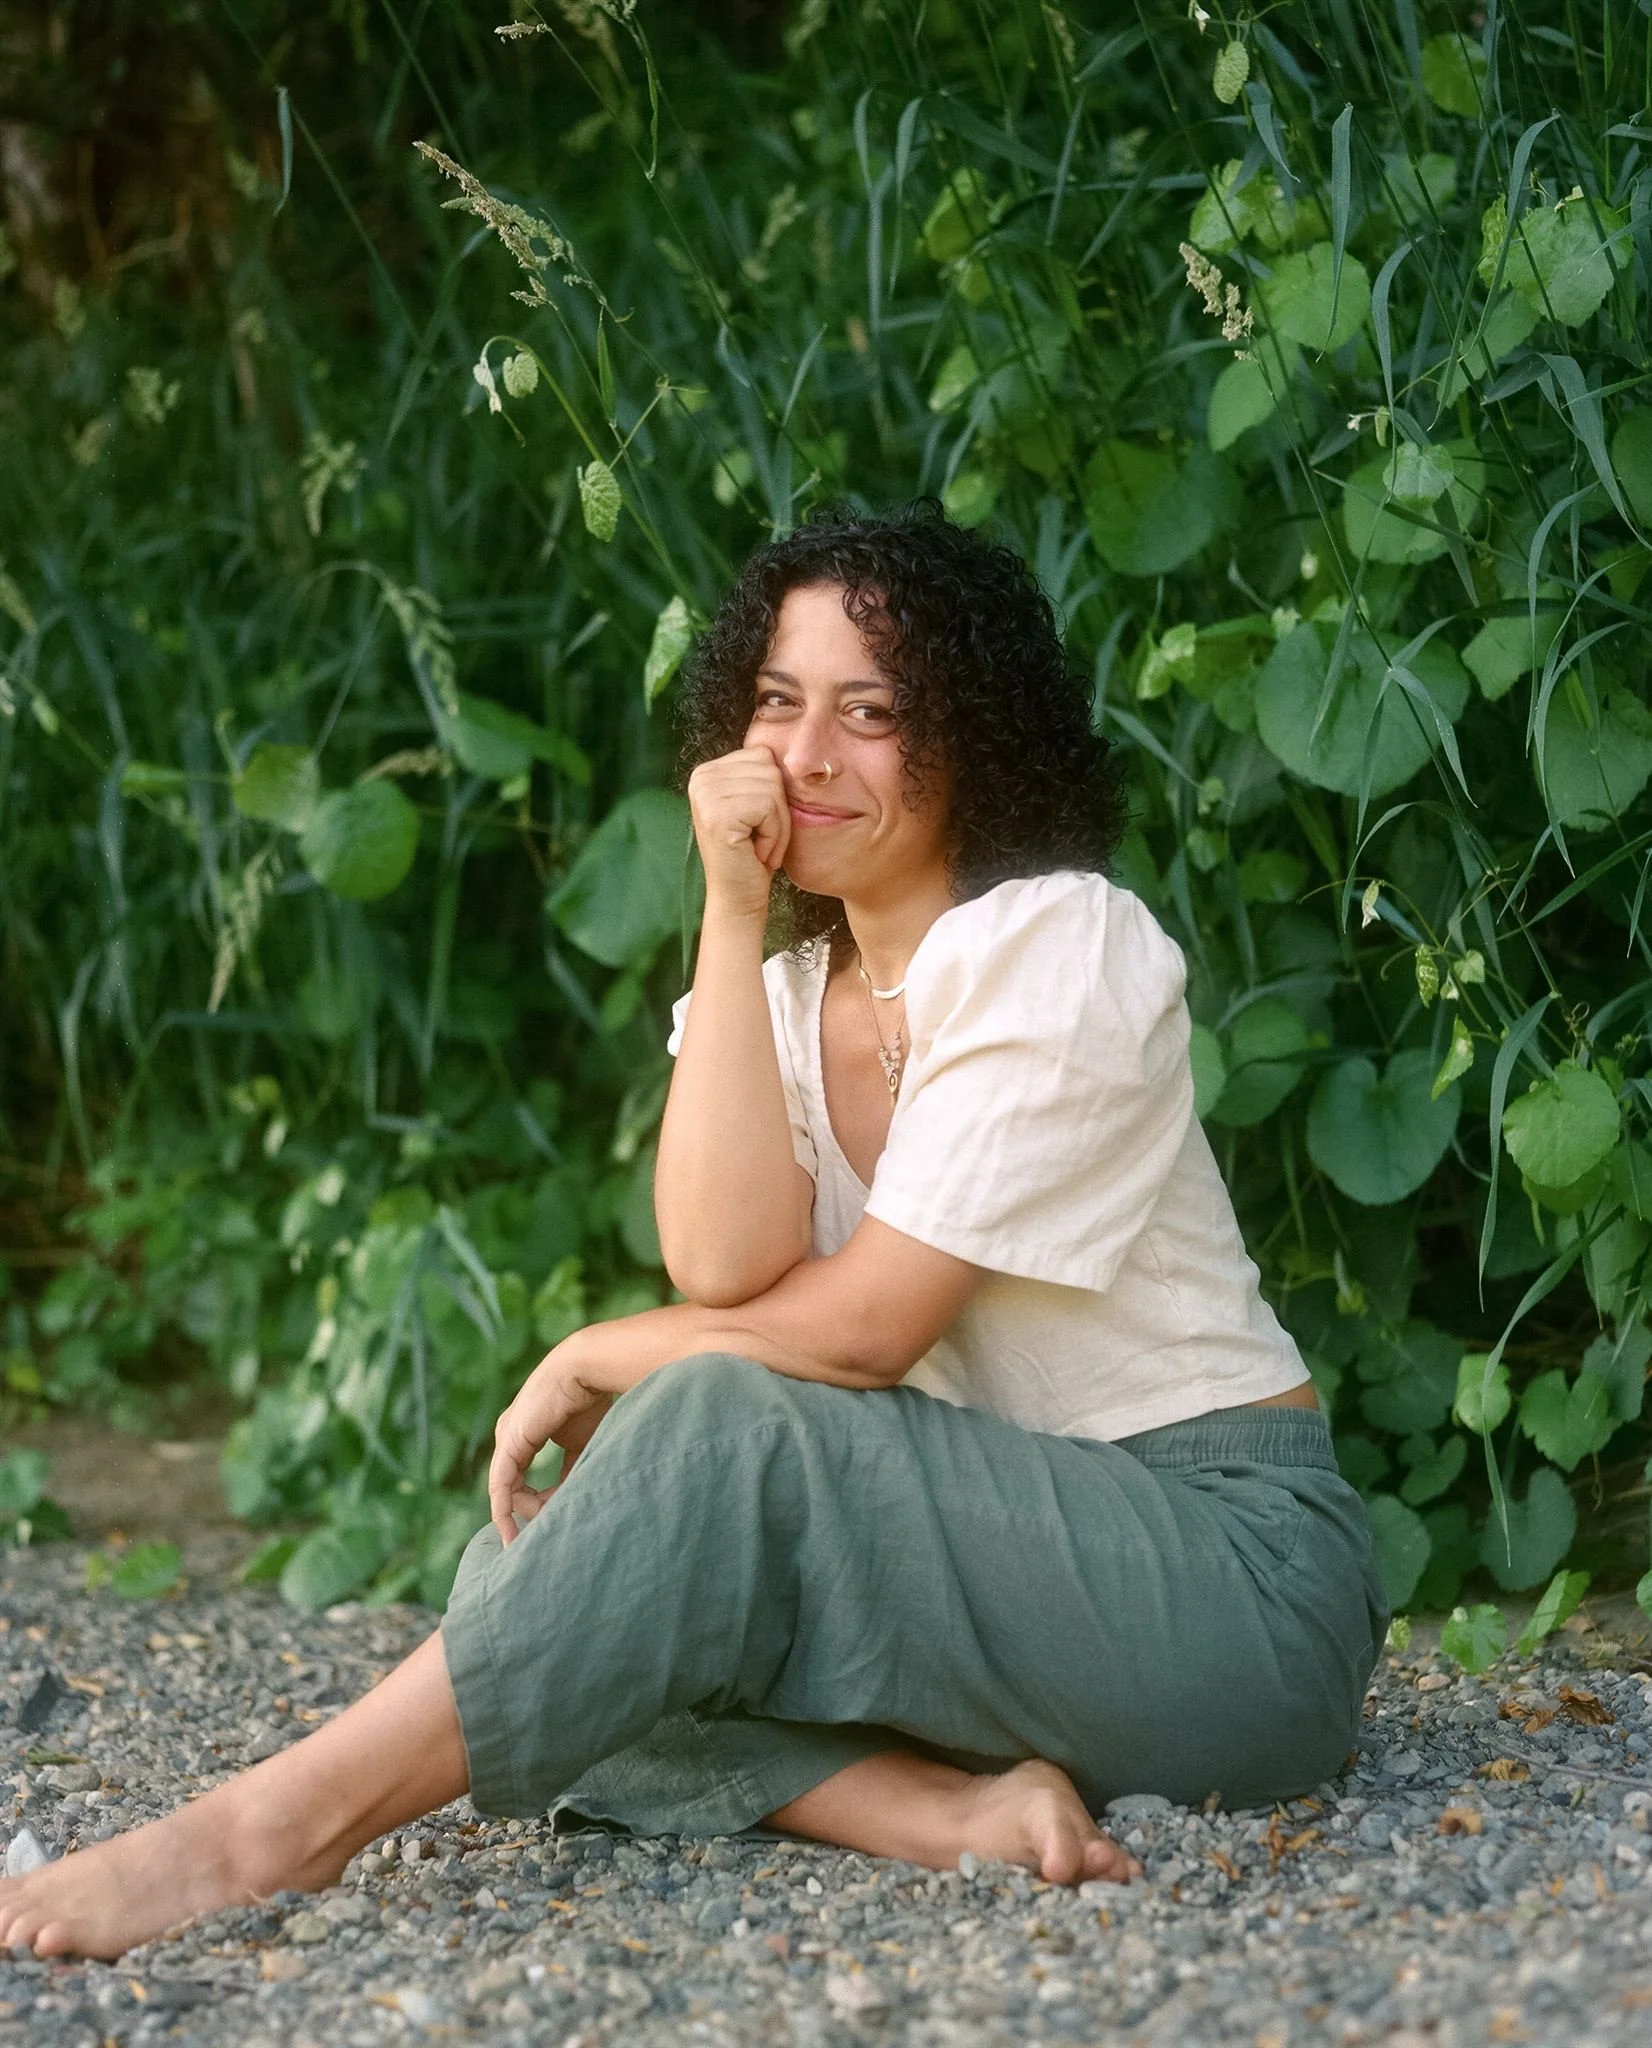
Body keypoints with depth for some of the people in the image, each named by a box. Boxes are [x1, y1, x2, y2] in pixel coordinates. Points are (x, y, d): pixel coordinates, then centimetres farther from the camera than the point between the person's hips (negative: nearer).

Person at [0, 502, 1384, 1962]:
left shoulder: (1058, 946, -11)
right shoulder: (785, 992, 9)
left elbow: (860, 1326, -17)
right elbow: (725, 1264, -13)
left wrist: (594, 1363, -4)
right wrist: (733, 913, -12)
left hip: (1234, 1567, -7)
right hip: (1000, 1552, 7)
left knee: (725, 1433, -28)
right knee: (535, 1568, -10)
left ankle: (282, 1825, -25)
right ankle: (951, 1807, -26)